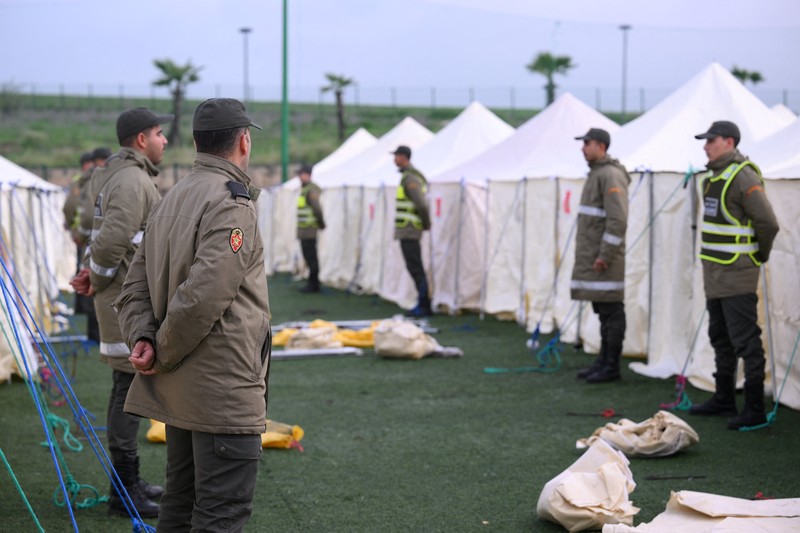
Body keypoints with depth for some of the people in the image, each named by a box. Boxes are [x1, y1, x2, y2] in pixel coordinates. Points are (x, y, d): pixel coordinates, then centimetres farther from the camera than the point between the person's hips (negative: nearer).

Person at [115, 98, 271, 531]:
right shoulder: (231, 203, -15)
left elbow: (135, 287, 14)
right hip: (224, 387, -9)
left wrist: (143, 340, -1)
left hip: (179, 389, 9)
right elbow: (203, 296, -24)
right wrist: (164, 355, -11)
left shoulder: (171, 199, 14)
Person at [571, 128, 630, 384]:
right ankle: (603, 361, 20)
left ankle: (611, 367, 0)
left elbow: (618, 220, -21)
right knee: (603, 312, 14)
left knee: (611, 312, -4)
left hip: (605, 259, -10)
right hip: (591, 256, 10)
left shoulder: (611, 175, -14)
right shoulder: (595, 173, 18)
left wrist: (604, 255, -21)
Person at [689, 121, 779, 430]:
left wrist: (760, 255, -4)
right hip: (714, 273, 10)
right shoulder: (712, 177, 13)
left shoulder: (743, 177, -17)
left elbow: (768, 223, -18)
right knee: (720, 338, 18)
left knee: (746, 341, -7)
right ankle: (724, 400, 29)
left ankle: (755, 410, -3)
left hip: (737, 275, -10)